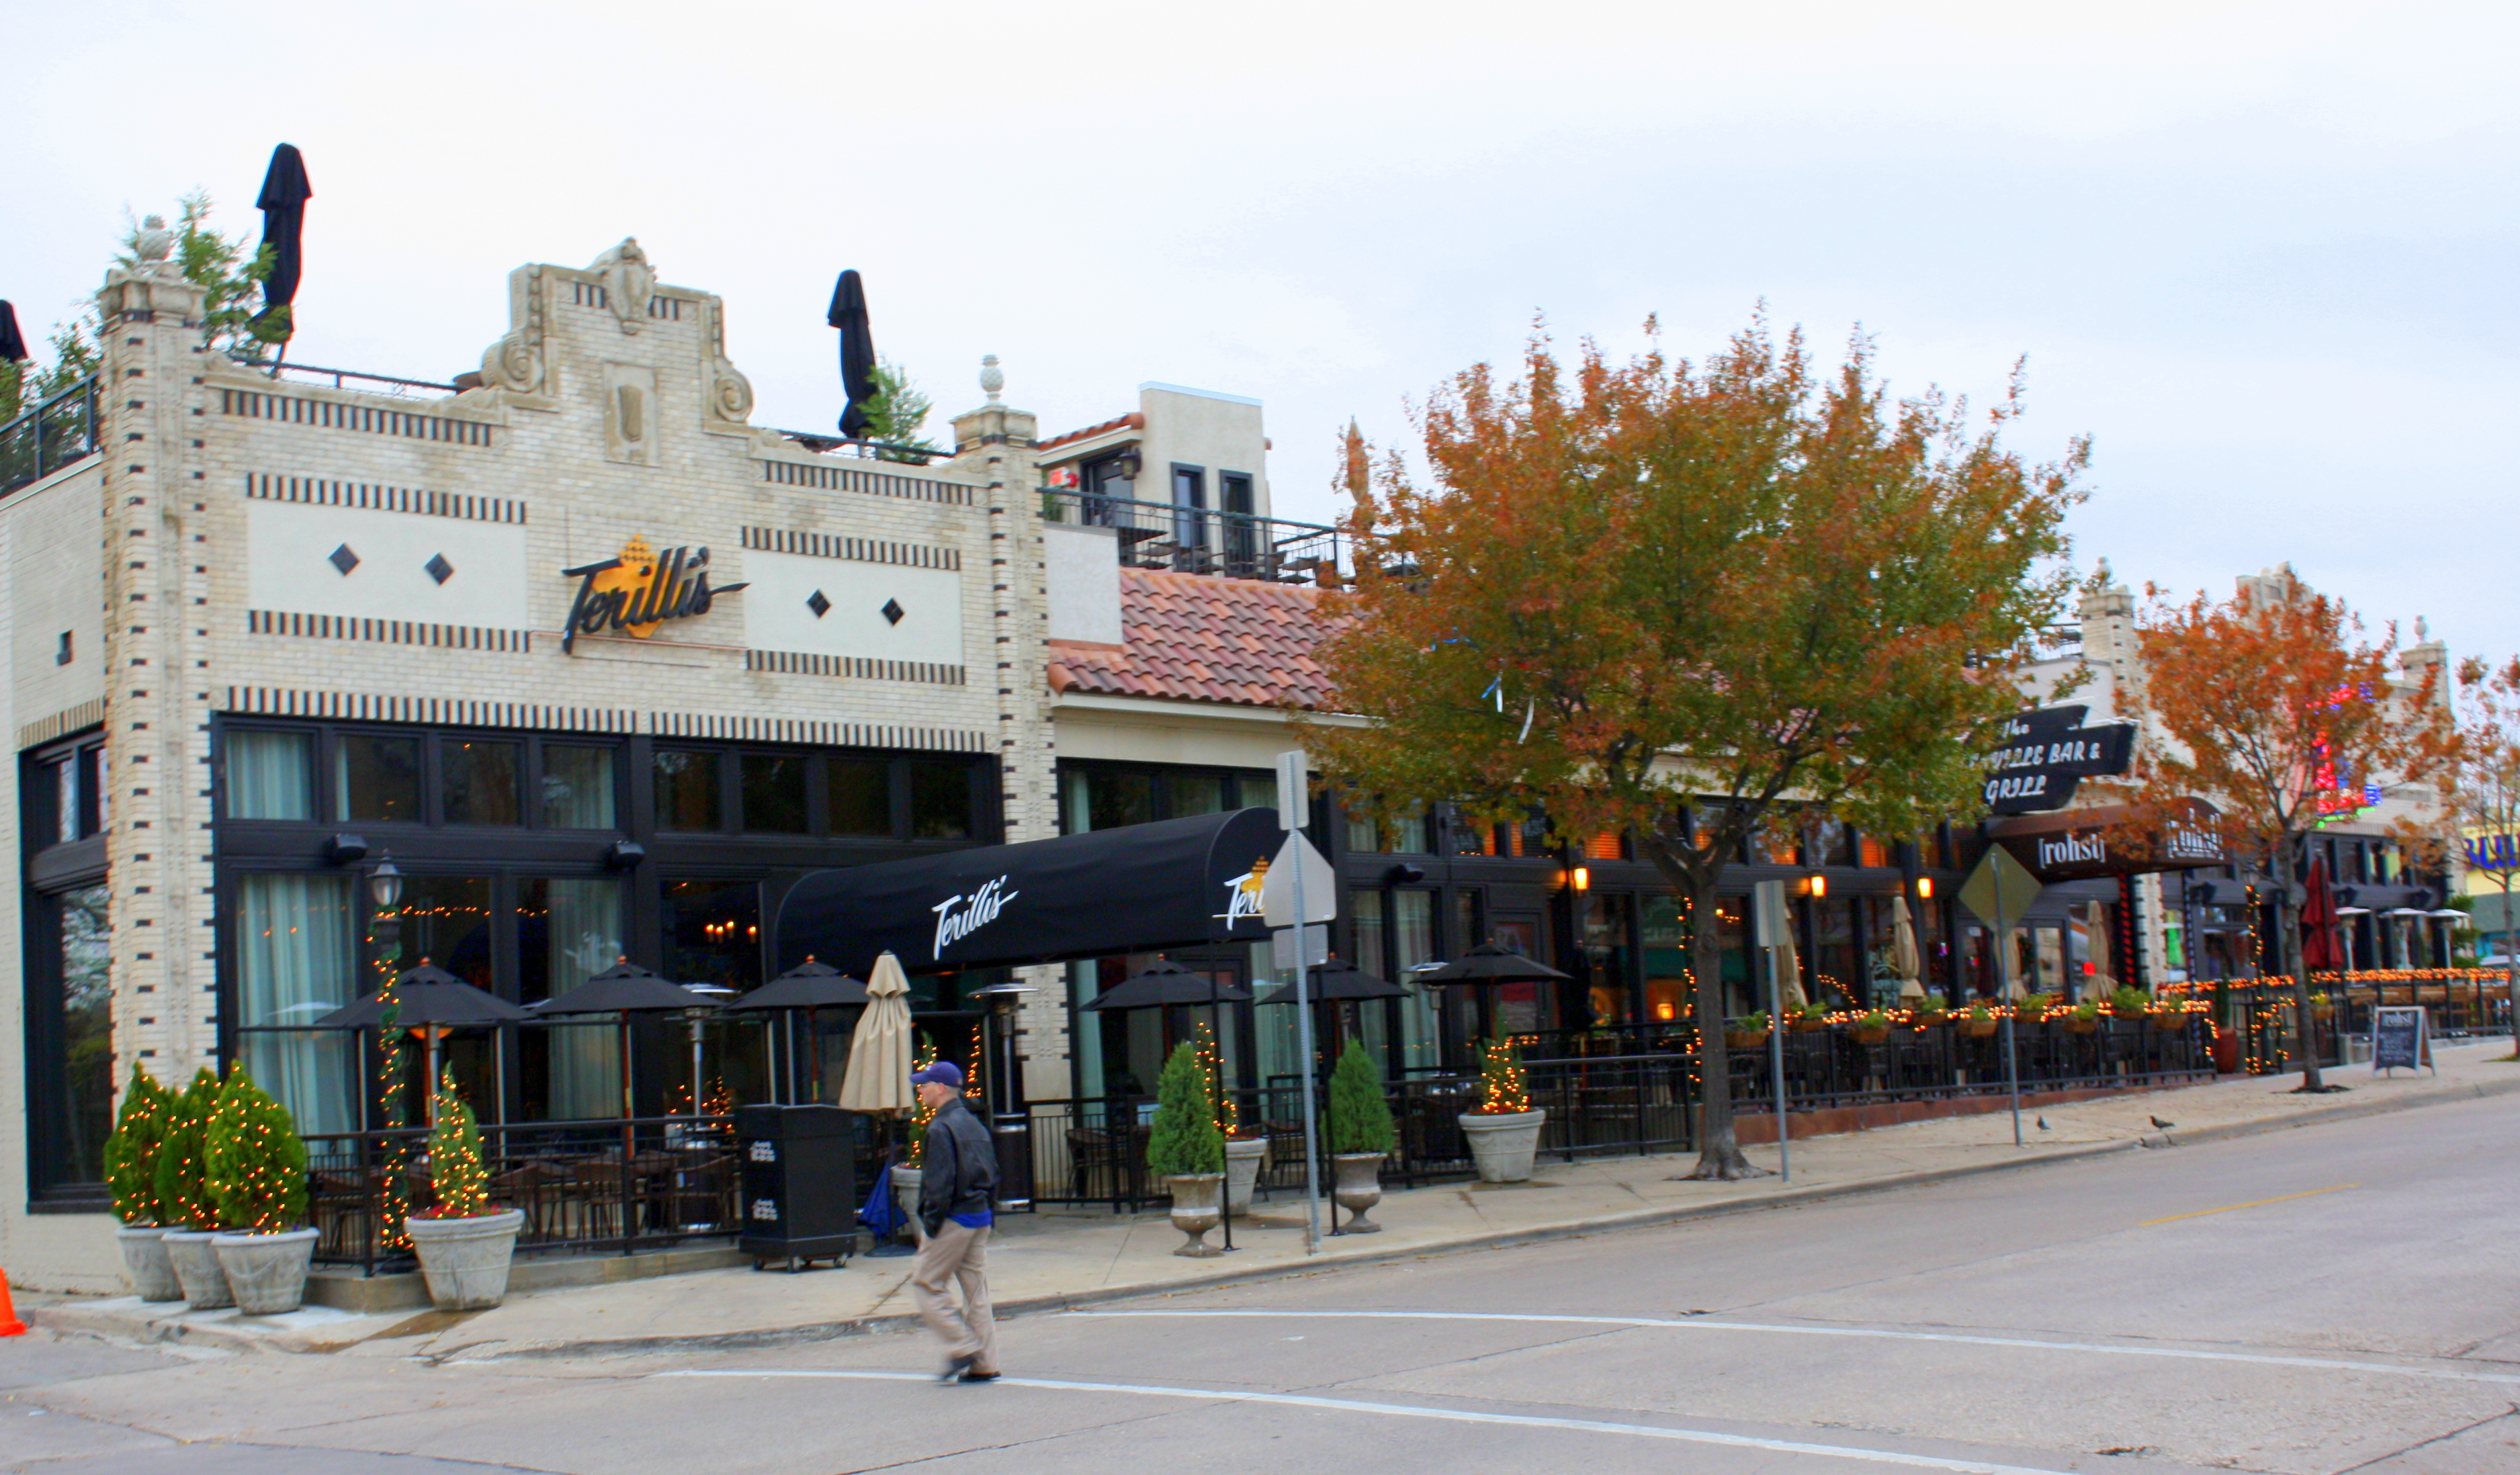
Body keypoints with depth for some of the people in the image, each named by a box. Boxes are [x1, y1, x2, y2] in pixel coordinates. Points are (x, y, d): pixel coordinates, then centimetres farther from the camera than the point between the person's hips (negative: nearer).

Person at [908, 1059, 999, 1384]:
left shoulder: (941, 1129, -13)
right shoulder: (975, 1125, 14)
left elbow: (938, 1182, -19)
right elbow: (992, 1174, 16)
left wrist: (931, 1221, -13)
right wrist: (988, 1213, 18)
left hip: (954, 1220, -9)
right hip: (981, 1218, 9)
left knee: (925, 1284, 1)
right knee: (976, 1289, 9)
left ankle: (963, 1346, -6)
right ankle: (985, 1364, 9)